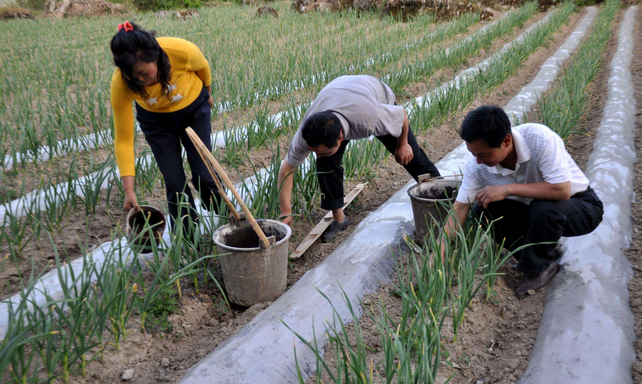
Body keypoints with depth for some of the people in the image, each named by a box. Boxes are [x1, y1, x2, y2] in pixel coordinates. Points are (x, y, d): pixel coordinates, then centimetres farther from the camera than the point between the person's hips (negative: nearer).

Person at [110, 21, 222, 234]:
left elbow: (203, 68, -9)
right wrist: (129, 190, -29)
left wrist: (207, 94, 11)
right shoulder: (120, 84, -33)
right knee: (174, 182, -2)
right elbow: (123, 140, -25)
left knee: (204, 174, -2)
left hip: (194, 109, 0)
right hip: (156, 120, 0)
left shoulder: (183, 51, -36)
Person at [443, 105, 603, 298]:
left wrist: (507, 189, -35)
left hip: (580, 205, -5)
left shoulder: (539, 138, -33)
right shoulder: (477, 166, -18)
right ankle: (546, 250, 4)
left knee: (543, 208, -37)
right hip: (534, 209, 5)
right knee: (482, 210, -15)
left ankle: (538, 268, -8)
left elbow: (562, 190, -37)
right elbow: (460, 208, -16)